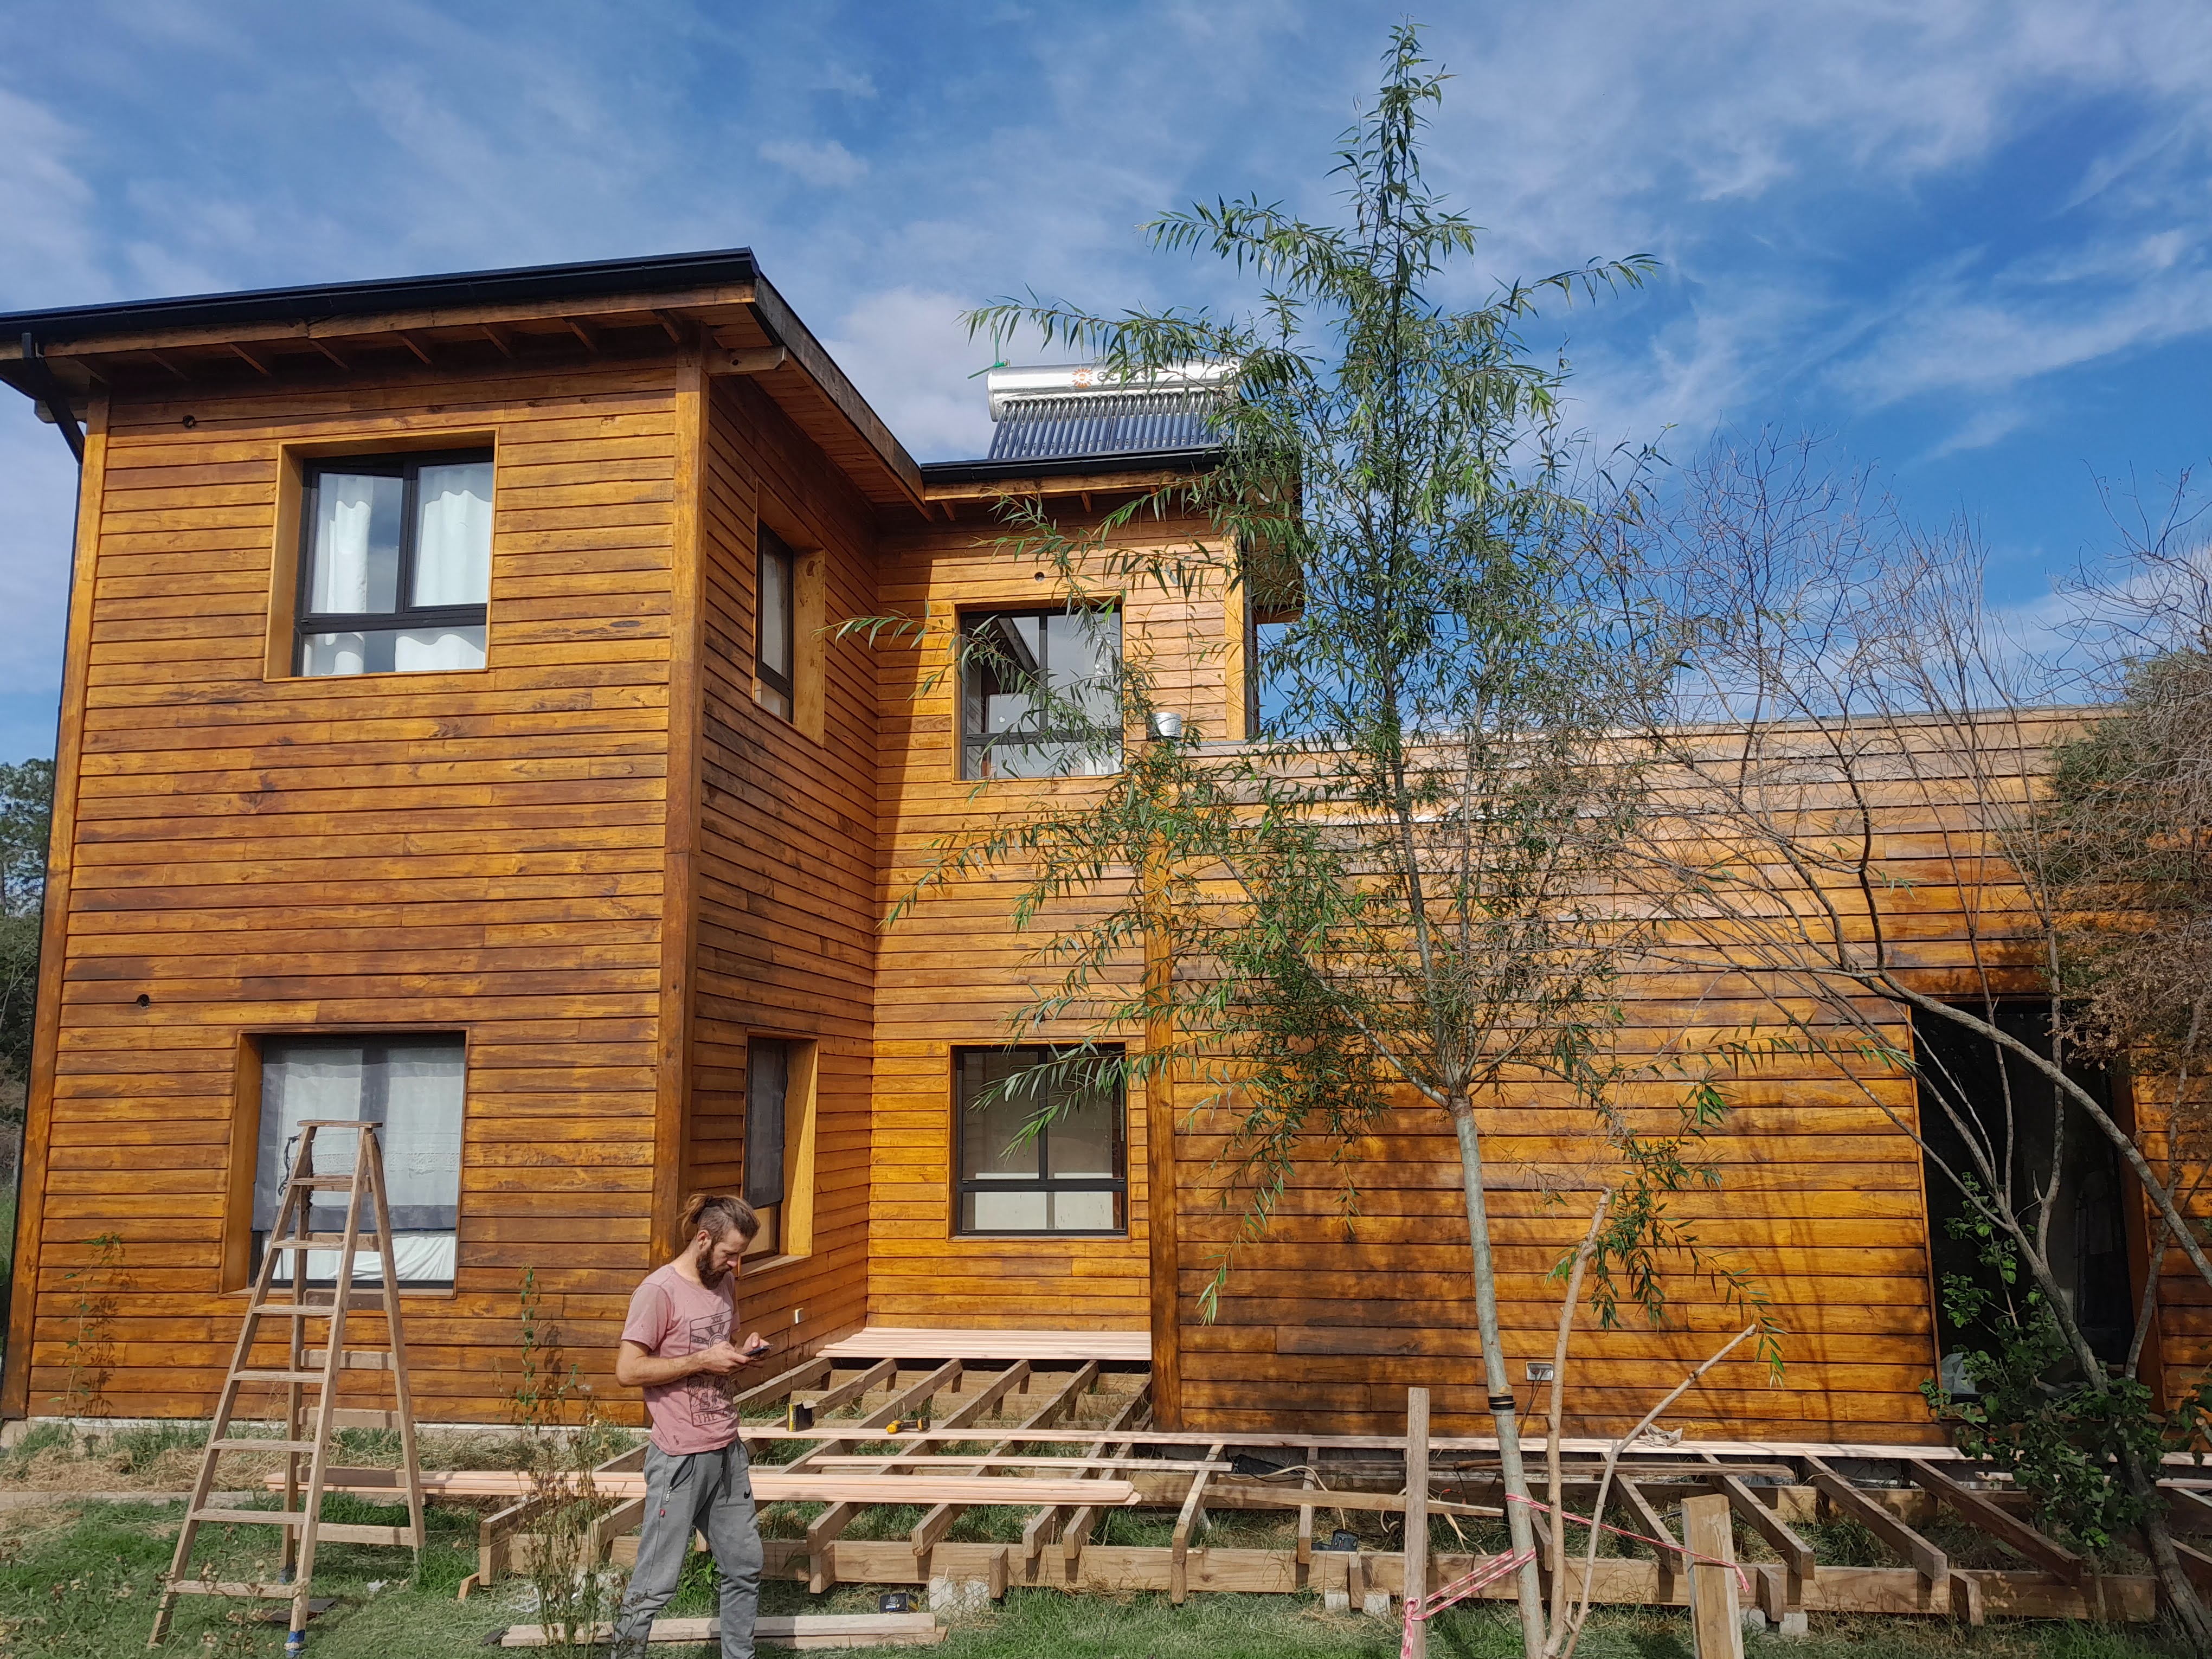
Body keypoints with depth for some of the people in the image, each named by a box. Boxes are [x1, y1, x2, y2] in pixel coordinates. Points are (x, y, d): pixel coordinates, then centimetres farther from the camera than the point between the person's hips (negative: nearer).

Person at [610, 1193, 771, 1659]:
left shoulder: (725, 1282, 8)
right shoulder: (659, 1290, -15)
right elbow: (627, 1370, -18)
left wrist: (743, 1352, 1)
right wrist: (702, 1361, -20)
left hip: (728, 1451, 8)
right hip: (681, 1458, -8)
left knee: (744, 1567, 15)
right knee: (656, 1581, 0)